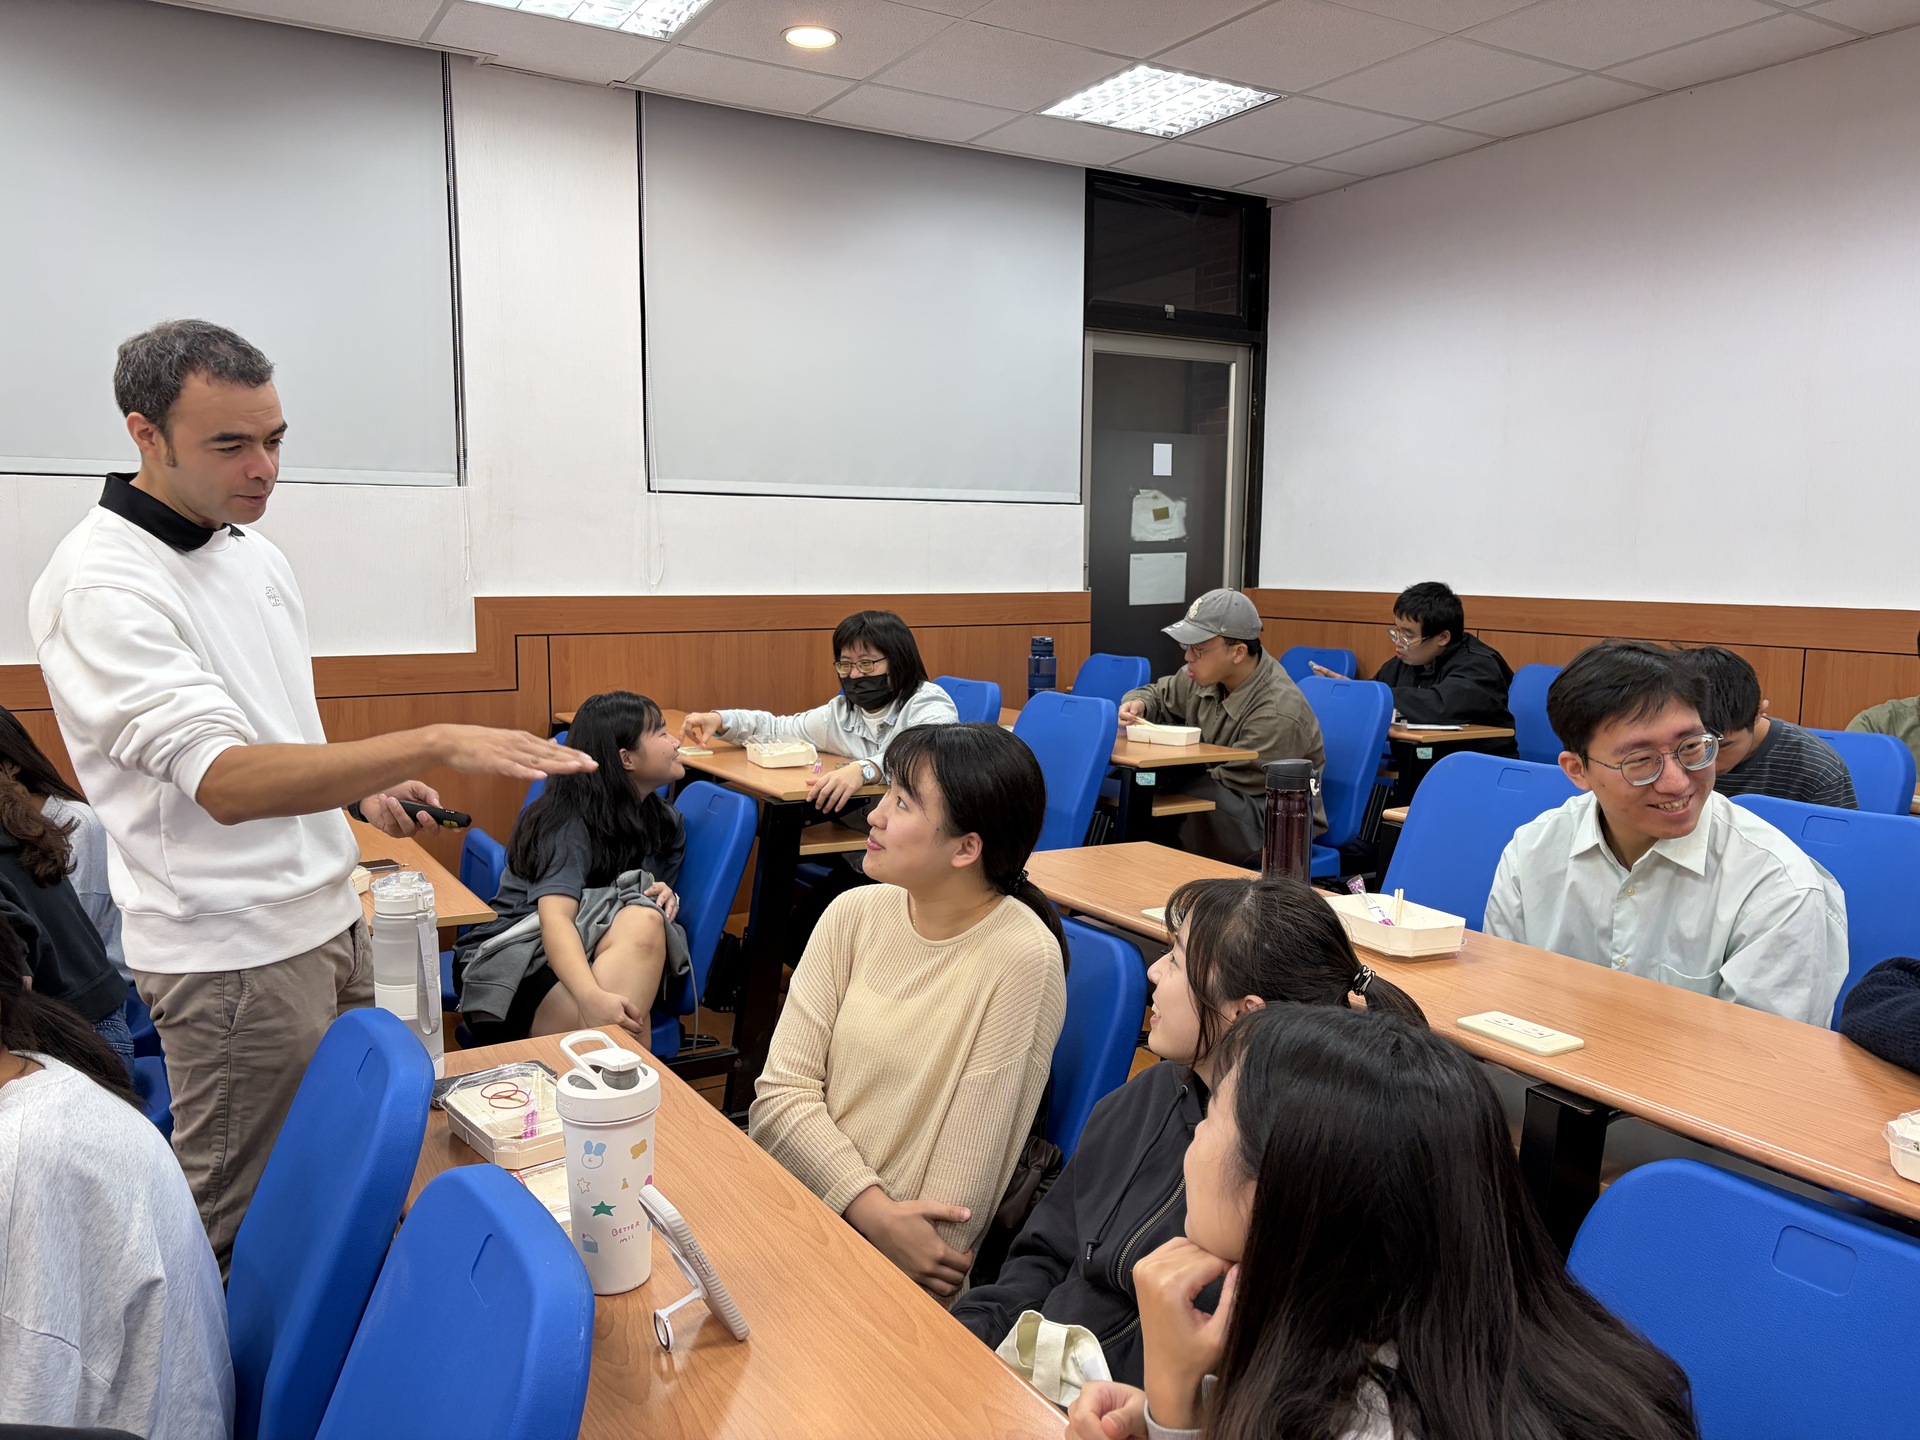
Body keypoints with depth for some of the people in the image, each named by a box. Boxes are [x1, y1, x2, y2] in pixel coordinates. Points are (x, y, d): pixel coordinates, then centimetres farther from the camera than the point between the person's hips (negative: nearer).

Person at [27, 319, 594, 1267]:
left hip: (326, 909, 8)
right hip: (234, 949, -8)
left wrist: (360, 784, 6)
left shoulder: (251, 550, 8)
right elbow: (226, 782, -30)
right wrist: (434, 746, -38)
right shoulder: (100, 585, -19)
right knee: (242, 1224, 7)